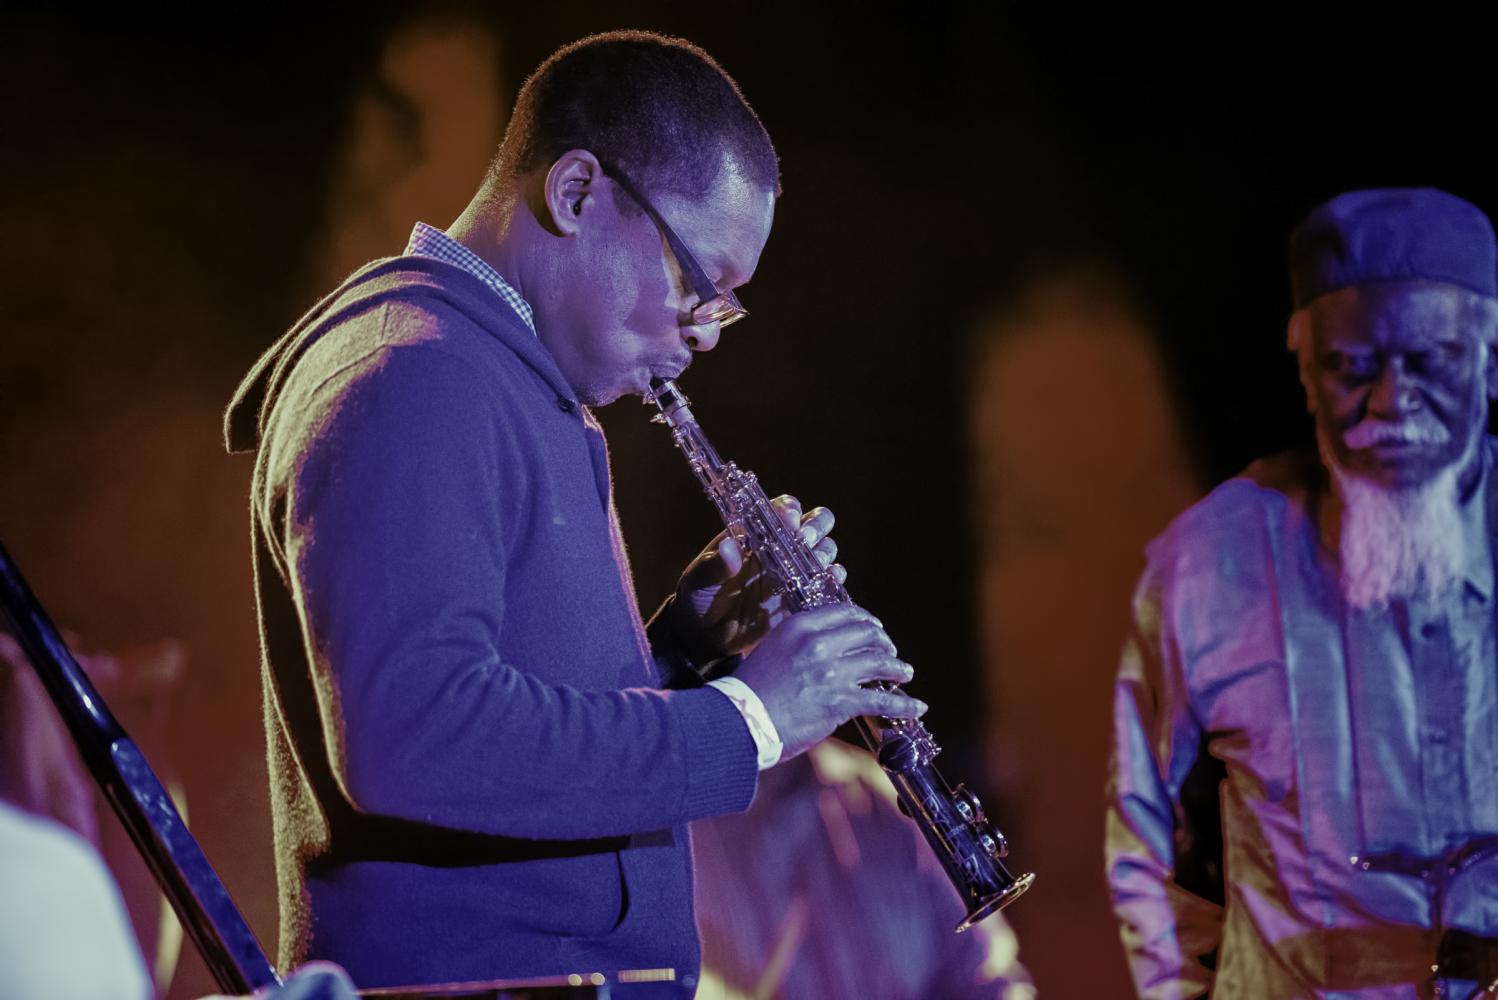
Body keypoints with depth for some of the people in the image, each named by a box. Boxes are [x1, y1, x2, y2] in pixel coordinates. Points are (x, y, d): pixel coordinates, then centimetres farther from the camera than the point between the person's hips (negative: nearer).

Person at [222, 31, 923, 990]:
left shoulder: (520, 391, 18)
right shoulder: (407, 379, -12)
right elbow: (410, 741, -25)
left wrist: (688, 643, 6)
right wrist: (740, 719, -18)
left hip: (590, 967, 9)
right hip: (450, 975, -9)